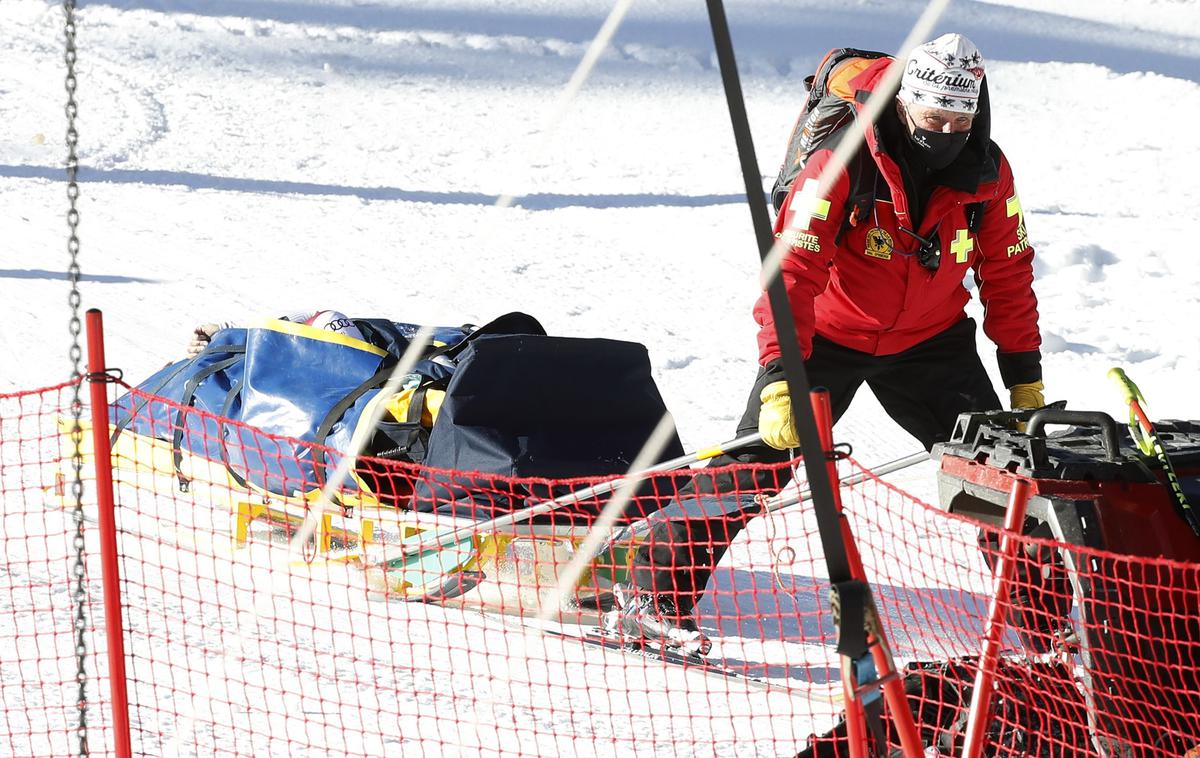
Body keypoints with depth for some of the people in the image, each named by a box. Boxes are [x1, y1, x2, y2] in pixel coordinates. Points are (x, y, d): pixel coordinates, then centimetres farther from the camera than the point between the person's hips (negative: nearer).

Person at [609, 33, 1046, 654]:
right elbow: (792, 271, -31)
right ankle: (656, 597, -2)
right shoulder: (842, 162, -27)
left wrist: (1027, 381, 2)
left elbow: (1007, 276, 1)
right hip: (828, 333, -4)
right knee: (754, 463, -11)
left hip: (930, 341, 4)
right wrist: (779, 382, -39)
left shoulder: (987, 172, -13)